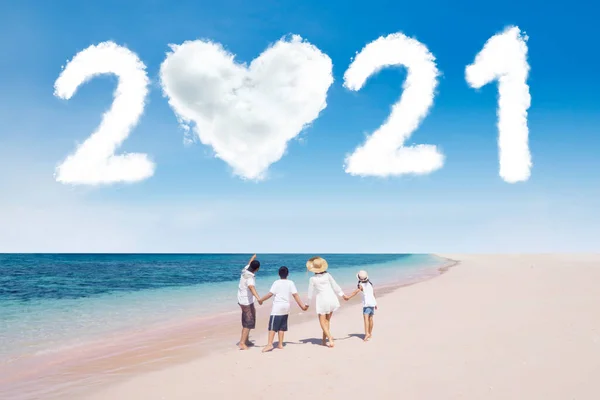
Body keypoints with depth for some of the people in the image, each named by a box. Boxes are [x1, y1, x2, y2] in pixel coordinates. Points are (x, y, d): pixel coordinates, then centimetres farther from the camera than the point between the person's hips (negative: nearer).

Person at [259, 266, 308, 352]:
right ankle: (280, 344, 17)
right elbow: (295, 295, -2)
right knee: (282, 327, 14)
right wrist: (302, 306, 1)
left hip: (277, 307, -5)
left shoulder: (277, 283, -7)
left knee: (272, 326, -5)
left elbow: (270, 294, -13)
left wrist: (261, 300, -3)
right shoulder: (290, 283, 3)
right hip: (286, 307, 5)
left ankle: (269, 344, -14)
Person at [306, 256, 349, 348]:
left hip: (322, 301, -4)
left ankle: (329, 338, -16)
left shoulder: (313, 279, -10)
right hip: (331, 299, 4)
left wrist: (308, 304, 10)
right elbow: (335, 286, 4)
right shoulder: (327, 275, -3)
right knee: (327, 320, 15)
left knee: (323, 321, 4)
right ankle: (324, 340, 16)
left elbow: (310, 292, -3)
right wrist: (343, 295, 17)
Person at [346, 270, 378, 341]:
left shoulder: (361, 285, -9)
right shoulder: (370, 284, 12)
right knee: (370, 319, 17)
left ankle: (367, 333, -31)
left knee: (366, 318, -16)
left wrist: (348, 297, -37)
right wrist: (375, 303, 30)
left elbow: (355, 292, -26)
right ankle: (370, 333, 27)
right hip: (372, 303, 7)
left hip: (366, 304, -7)